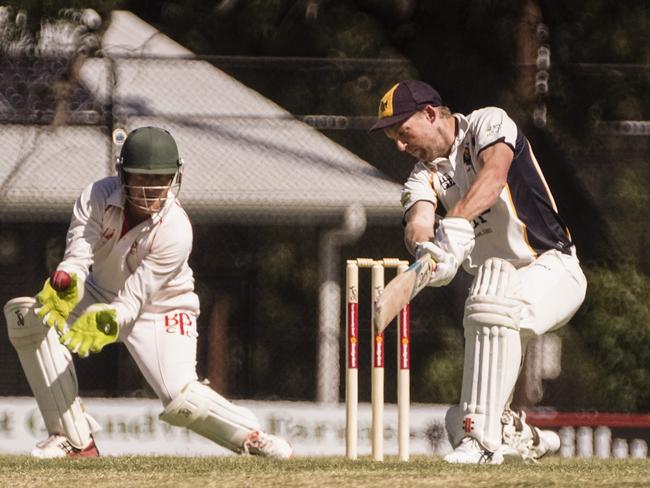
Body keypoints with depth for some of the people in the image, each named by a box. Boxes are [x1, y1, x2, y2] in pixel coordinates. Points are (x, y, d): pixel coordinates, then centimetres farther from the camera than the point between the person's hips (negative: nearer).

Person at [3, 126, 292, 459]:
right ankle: (74, 440, -17)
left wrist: (108, 322, -51)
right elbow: (77, 256, -28)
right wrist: (65, 283, -52)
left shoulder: (175, 230, -29)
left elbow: (134, 299, -31)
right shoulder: (97, 198, -20)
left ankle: (250, 435, 4)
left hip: (159, 310, -4)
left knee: (180, 401, -28)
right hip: (101, 298, 4)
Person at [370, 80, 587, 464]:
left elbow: (494, 174, -29)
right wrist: (424, 247, -39)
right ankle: (523, 438, 33)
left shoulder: (489, 123, -8)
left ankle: (482, 438, -40)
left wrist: (457, 221, -46)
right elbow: (418, 221, -14)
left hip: (552, 266, -7)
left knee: (493, 309, -39)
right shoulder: (425, 174, 7)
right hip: (501, 284, 7)